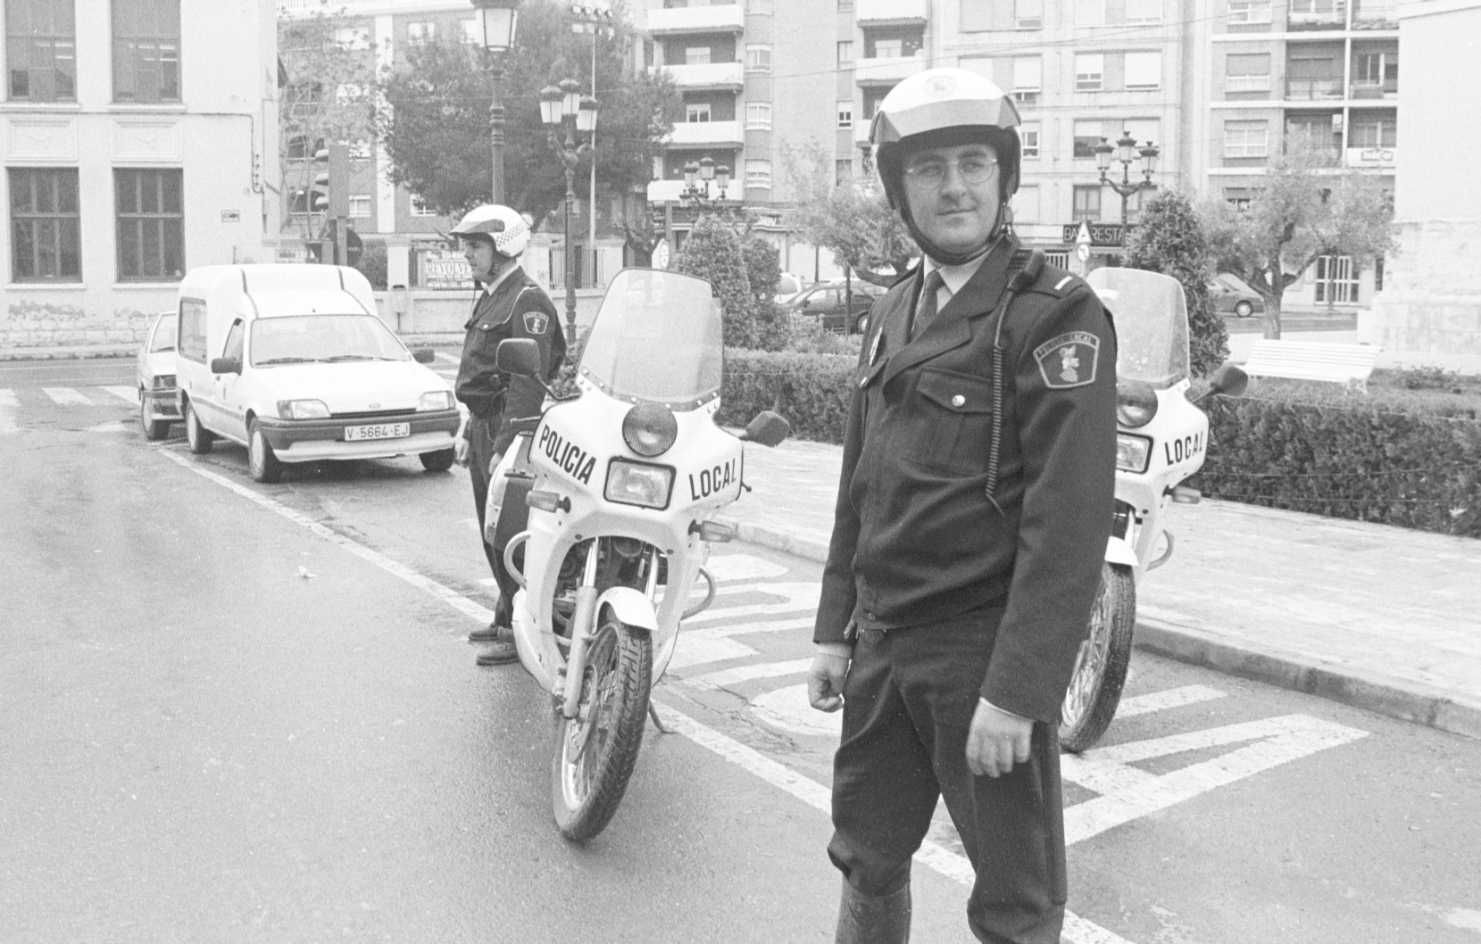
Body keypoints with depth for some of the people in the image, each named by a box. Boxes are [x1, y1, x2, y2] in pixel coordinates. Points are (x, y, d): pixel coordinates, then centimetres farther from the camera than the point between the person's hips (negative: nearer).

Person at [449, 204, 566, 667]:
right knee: (491, 529, 15)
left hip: (512, 425, -10)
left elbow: (528, 382, -21)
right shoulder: (488, 298, 19)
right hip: (484, 423, 10)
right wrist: (467, 429, 21)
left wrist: (505, 445, -25)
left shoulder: (527, 301, -14)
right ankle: (507, 615, 26)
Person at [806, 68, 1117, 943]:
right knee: (868, 861, 21)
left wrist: (1016, 690, -22)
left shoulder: (1057, 314, -12)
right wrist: (836, 628, 13)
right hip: (883, 646, 7)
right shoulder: (894, 313, 11)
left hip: (987, 652, -6)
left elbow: (1068, 521, -19)